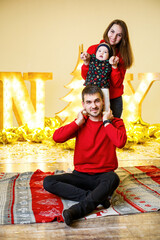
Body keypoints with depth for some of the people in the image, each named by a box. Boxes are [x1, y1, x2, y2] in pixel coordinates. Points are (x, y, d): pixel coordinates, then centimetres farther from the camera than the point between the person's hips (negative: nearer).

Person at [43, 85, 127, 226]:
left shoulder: (115, 122, 1)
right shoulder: (81, 122, 8)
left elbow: (120, 142, -23)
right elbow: (57, 137, -9)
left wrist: (106, 122, -11)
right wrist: (79, 122, -7)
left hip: (103, 176, -3)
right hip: (81, 175, 4)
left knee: (113, 179, -38)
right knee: (48, 182, -19)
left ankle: (77, 210, -41)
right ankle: (97, 197, -27)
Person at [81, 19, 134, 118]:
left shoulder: (122, 55, 0)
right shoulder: (93, 49, -2)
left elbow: (117, 84, -7)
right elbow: (85, 76, -2)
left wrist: (114, 66, -21)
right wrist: (86, 63, -19)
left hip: (114, 100, 1)